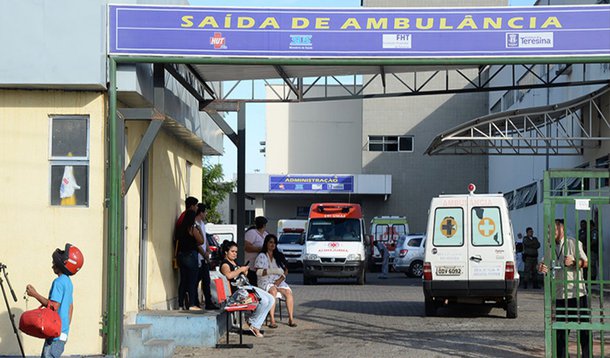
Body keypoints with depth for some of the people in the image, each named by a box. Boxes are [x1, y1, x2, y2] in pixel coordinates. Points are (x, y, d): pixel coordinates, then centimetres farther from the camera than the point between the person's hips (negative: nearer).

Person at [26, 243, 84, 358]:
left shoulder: (58, 282, -14)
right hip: (63, 331, 10)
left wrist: (35, 294, -15)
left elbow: (54, 306, -21)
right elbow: (70, 307, 20)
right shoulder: (68, 282, 15)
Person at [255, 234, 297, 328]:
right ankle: (272, 320, -41)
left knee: (288, 292, -26)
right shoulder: (261, 256, 3)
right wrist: (274, 271, -17)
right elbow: (258, 272, -9)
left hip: (279, 281, 4)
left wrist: (281, 279, -8)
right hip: (266, 281, -4)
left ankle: (291, 318, -25)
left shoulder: (279, 256, 16)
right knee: (273, 291, -36)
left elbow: (285, 270, 12)